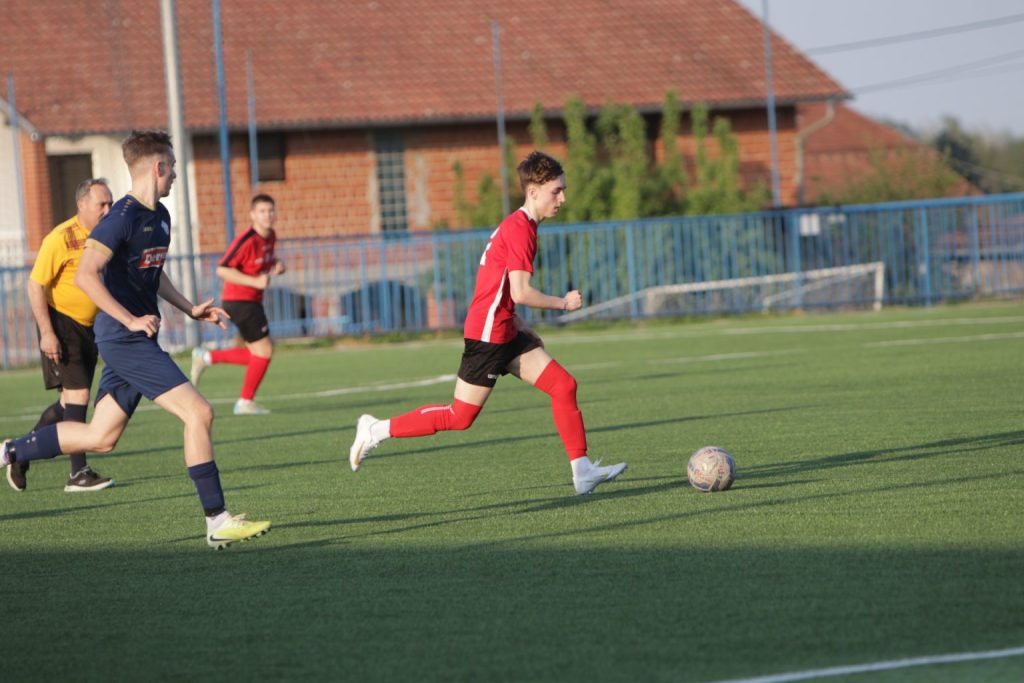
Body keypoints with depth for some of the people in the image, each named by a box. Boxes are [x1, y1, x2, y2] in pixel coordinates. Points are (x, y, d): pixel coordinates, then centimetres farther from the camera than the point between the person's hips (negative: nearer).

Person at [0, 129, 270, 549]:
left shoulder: (160, 216, 14)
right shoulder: (124, 216, -16)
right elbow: (85, 275, -21)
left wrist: (190, 309, 17)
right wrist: (132, 320, -22)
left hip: (133, 341, 10)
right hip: (125, 340, -10)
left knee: (101, 438, 13)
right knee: (198, 412, -14)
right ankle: (217, 523, -11)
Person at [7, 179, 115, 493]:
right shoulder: (61, 238, -17)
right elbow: (35, 285, -16)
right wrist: (46, 333, -21)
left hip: (88, 326, 8)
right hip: (60, 322, -8)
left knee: (69, 401, 12)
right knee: (77, 393, -12)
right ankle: (78, 473, -9)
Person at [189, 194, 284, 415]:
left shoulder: (270, 237, 7)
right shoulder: (247, 240, -20)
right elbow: (222, 270, -21)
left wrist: (276, 266, 1)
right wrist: (255, 281, -26)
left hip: (252, 301, 9)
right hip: (239, 300, -9)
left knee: (258, 354, 13)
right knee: (264, 349, -8)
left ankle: (206, 358, 21)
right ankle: (246, 401, 3)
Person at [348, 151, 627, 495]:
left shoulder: (517, 225, 14)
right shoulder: (520, 228, -17)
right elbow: (521, 293, -24)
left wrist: (519, 326, 18)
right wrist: (562, 303, -10)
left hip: (505, 333, 10)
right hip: (488, 335, -10)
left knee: (564, 385, -1)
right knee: (460, 417, -3)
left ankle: (582, 471, -2)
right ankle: (377, 430, 9)